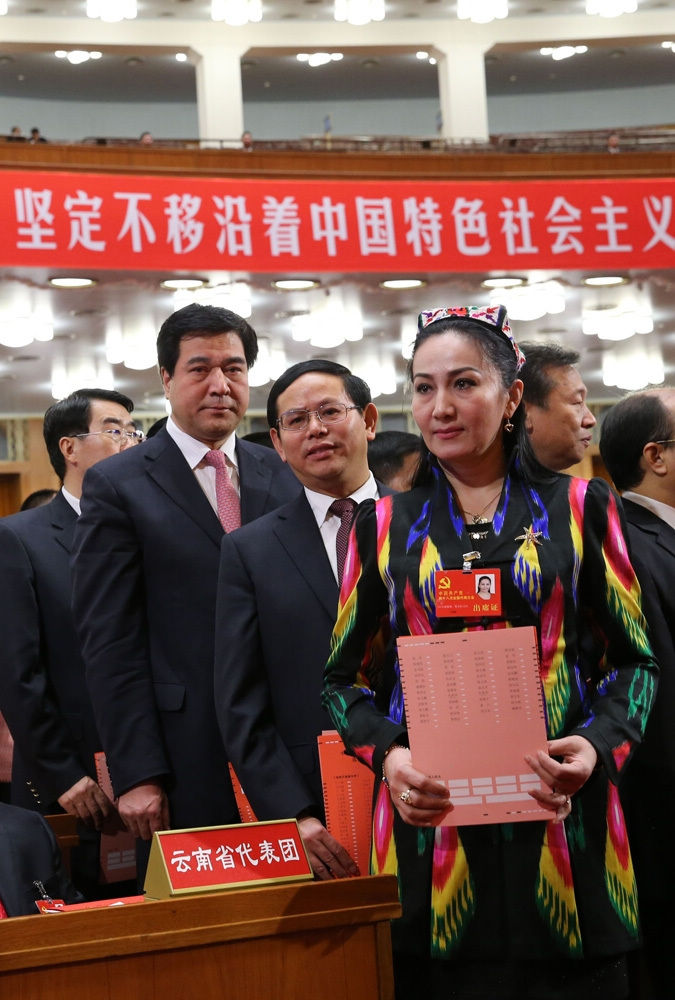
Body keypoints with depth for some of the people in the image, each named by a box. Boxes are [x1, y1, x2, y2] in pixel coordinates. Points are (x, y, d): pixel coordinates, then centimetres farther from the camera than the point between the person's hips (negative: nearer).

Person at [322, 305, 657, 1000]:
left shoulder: (580, 510, 6)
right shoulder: (384, 526, 9)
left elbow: (634, 659, 6)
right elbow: (347, 676, 10)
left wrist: (599, 745, -13)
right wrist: (387, 754, -10)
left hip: (562, 819, 0)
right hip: (428, 821, 1)